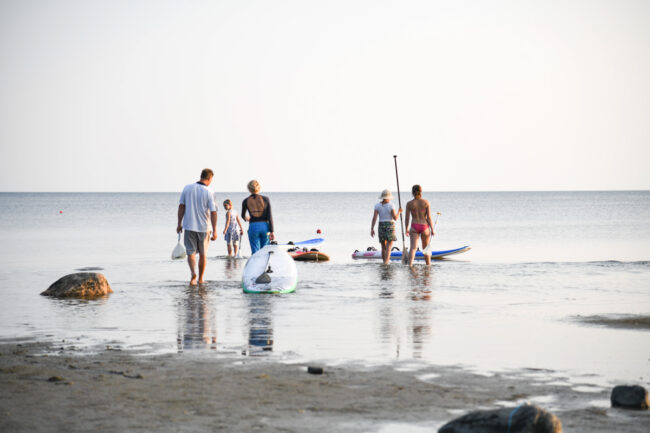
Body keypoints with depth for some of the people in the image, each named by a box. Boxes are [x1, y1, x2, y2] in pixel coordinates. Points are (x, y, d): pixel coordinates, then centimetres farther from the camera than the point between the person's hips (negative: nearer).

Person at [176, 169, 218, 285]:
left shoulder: (187, 188, -2)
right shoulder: (208, 193, -10)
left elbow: (181, 207, 1)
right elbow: (213, 213, -11)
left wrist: (179, 223, 10)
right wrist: (214, 231, -6)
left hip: (189, 227, 1)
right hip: (204, 227, -1)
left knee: (191, 252, 4)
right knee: (203, 254, 14)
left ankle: (193, 273, -21)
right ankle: (200, 279, 22)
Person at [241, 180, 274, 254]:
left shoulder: (246, 201, 0)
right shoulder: (265, 199, -2)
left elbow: (243, 215, 19)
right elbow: (269, 217, -5)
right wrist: (271, 231, -1)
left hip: (253, 227, -1)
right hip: (265, 226, 1)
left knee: (255, 252, 1)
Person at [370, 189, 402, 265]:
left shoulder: (377, 205, 1)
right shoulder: (391, 205, -8)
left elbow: (374, 218, -6)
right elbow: (395, 218, -9)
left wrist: (372, 229, -4)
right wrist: (399, 212, 9)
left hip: (381, 226, 4)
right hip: (390, 226, -4)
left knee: (383, 247, 14)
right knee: (389, 247, -7)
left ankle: (385, 262, 22)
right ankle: (386, 262, -22)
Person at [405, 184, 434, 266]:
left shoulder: (409, 204, -3)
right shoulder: (426, 202, -4)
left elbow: (407, 218, 0)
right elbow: (429, 217, -6)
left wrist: (407, 229, 12)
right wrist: (432, 229, -1)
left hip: (414, 227, -1)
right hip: (424, 226, 1)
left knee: (413, 247, -8)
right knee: (426, 248, 17)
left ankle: (410, 265, -26)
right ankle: (428, 265, 28)